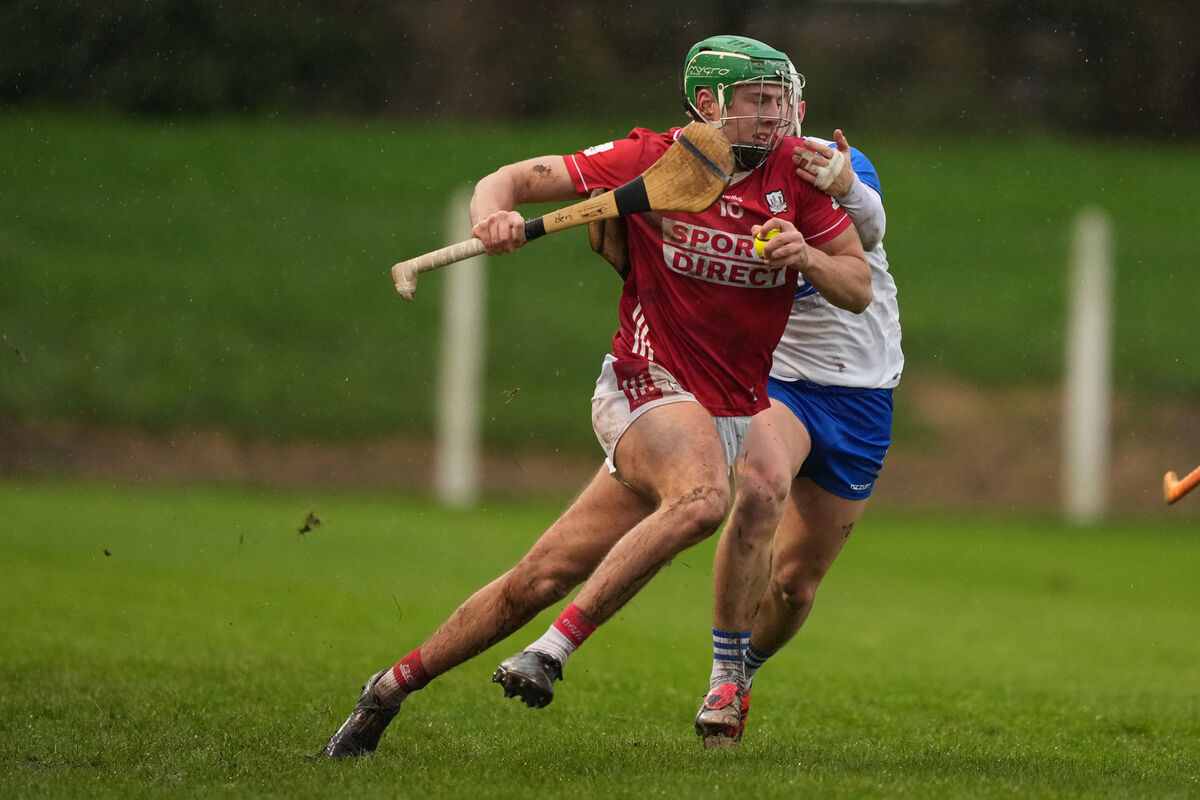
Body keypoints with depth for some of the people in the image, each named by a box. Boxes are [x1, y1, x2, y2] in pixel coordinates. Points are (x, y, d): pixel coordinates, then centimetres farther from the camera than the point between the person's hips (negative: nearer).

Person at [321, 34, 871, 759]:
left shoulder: (796, 172, 2)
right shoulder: (650, 159, -6)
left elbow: (859, 288, 6)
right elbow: (518, 179, -3)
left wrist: (806, 256, -15)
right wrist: (494, 213, -26)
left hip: (733, 416, 3)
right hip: (647, 387, -3)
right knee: (703, 496, -32)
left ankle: (396, 684, 3)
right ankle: (554, 648, -22)